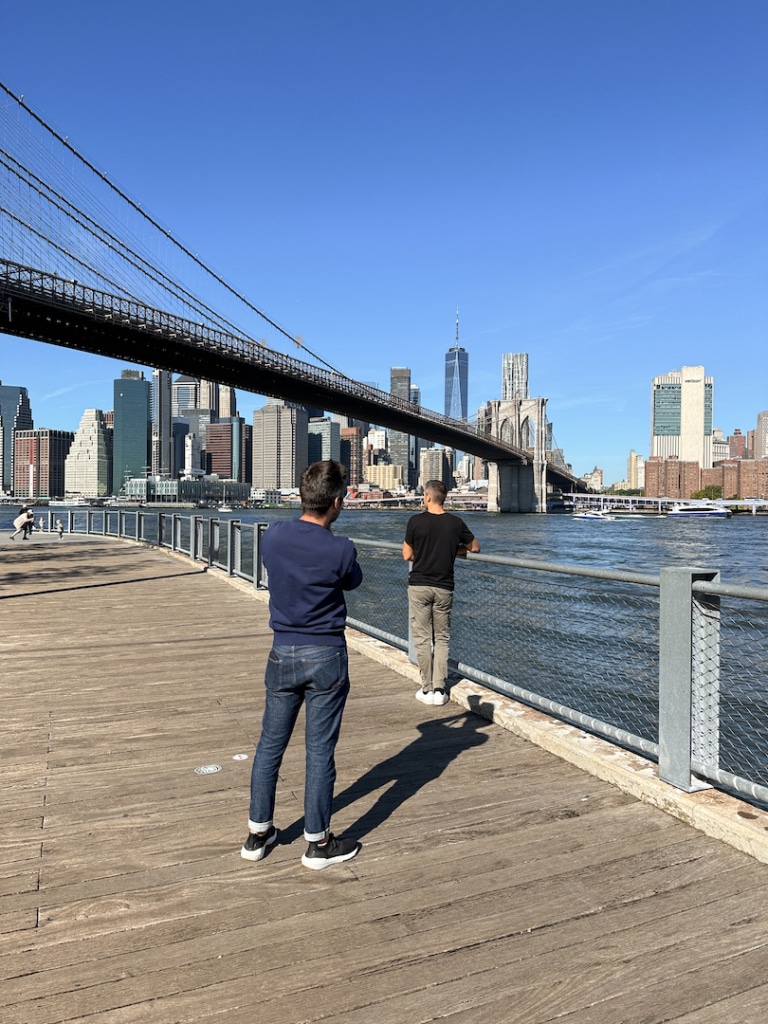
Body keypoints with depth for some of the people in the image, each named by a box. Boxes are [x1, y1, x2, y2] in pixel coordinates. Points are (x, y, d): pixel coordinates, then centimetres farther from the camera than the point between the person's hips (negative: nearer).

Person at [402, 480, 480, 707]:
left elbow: (407, 555, -2)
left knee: (422, 638, 5)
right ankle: (439, 690, 9)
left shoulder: (416, 521, -9)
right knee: (442, 638, 10)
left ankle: (427, 690, 9)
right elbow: (475, 547, 12)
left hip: (419, 586, -2)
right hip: (444, 587, 2)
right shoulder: (456, 523, -1)